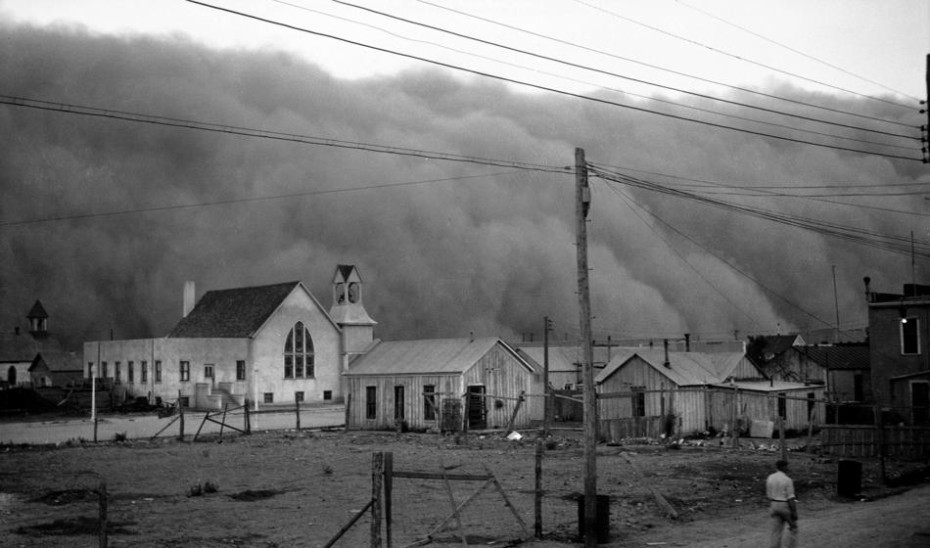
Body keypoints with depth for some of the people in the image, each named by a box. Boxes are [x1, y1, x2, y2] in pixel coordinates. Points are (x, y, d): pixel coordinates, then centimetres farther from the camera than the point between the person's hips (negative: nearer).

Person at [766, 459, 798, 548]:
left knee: (776, 531, 6)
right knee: (793, 527, 15)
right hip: (786, 506, -5)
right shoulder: (787, 480, -16)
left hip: (775, 505, 5)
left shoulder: (770, 478, 2)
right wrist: (794, 513, -13)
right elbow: (790, 498, -17)